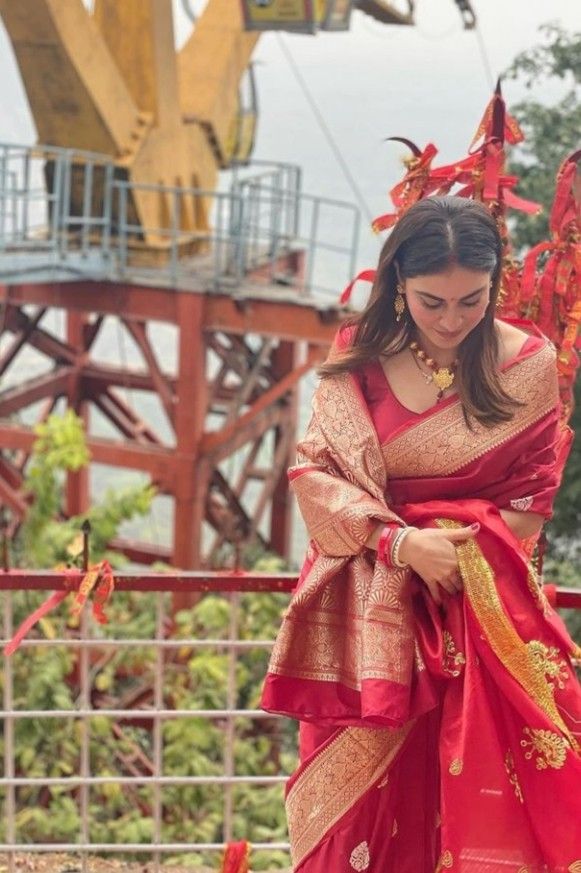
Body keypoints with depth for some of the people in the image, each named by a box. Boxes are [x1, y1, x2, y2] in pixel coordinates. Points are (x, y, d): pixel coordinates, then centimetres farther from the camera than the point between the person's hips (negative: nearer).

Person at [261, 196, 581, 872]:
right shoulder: (357, 356, -2)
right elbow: (312, 471, -5)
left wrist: (465, 558, -12)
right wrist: (401, 542, -18)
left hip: (483, 604, 0)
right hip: (370, 614, 1)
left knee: (479, 800, 2)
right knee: (357, 796, 4)